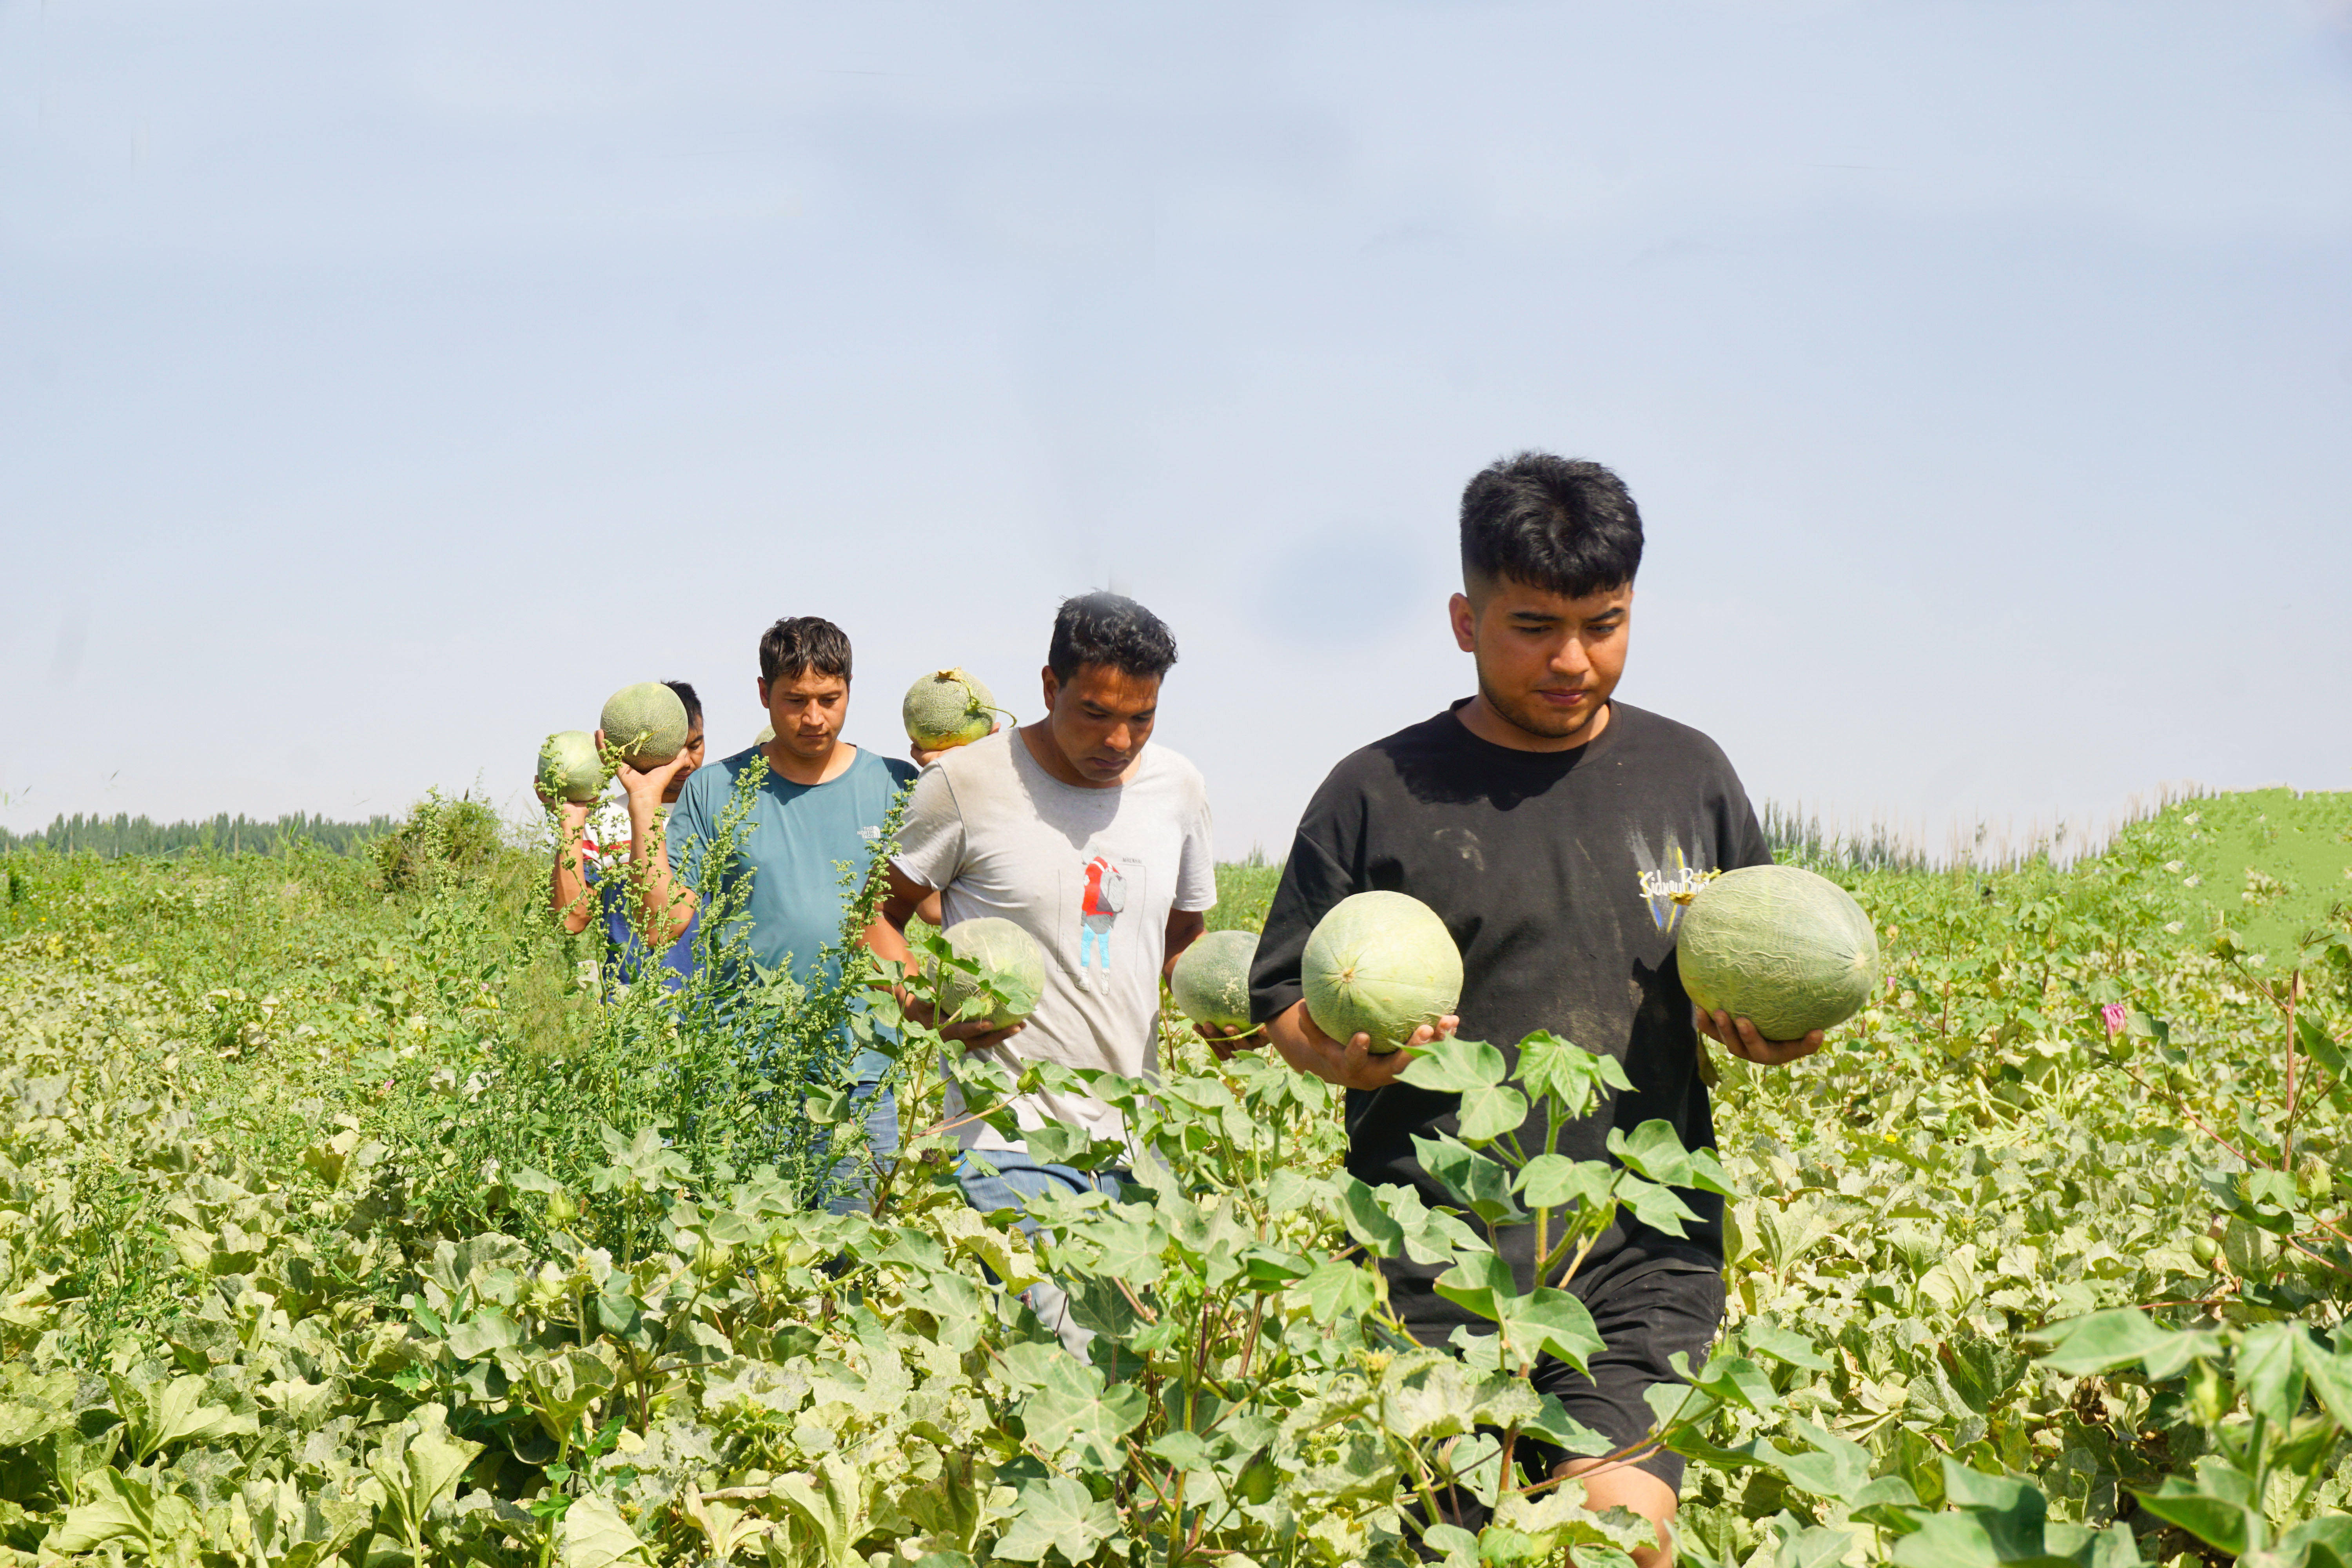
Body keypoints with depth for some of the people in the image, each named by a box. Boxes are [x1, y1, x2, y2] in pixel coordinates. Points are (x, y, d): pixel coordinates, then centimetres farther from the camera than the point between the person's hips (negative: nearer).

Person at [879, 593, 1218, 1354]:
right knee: (1061, 1373, -19)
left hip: (1135, 1136, 5)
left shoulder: (1177, 787, 9)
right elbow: (879, 916, 5)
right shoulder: (967, 782, -5)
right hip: (1011, 1134, -5)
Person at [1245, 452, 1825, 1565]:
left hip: (1643, 1253, 1)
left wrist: (1773, 1032, -4)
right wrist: (1338, 1050, -15)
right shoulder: (1377, 793, 2)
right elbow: (1284, 1004, 7)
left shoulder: (1689, 776, 10)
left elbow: (1744, 1004, 19)